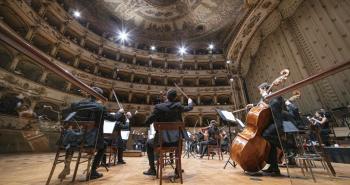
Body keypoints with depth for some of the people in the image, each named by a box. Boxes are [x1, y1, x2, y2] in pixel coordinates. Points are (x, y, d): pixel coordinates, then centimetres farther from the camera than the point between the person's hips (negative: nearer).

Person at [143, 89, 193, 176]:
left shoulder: (159, 107, -11)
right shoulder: (178, 106, -2)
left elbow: (147, 122, -8)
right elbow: (189, 108, 17)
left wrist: (156, 120, 14)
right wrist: (190, 102, 39)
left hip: (162, 140, -3)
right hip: (176, 140, 3)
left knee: (148, 143, 27)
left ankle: (152, 169, 27)